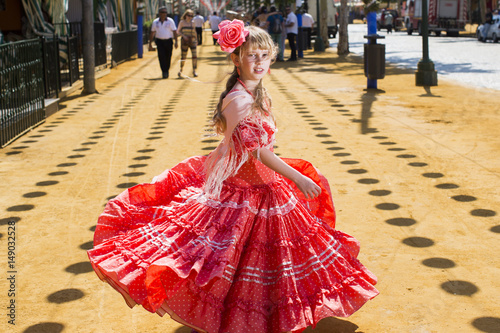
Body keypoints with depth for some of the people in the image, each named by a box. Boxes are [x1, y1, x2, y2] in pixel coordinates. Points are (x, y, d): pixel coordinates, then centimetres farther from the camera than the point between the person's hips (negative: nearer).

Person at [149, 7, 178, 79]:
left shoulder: (170, 21, 1)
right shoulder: (155, 22, 6)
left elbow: (174, 31, -1)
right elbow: (152, 33, 12)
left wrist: (176, 41, -11)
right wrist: (150, 43, 9)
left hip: (168, 41, 0)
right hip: (159, 41, 0)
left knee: (168, 57, 5)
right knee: (161, 57, -12)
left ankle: (167, 71, 23)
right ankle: (164, 72, -13)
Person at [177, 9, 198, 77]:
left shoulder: (192, 23, 11)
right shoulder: (182, 22, 2)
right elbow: (178, 31, 3)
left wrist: (196, 39, 26)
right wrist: (183, 36, -13)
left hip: (192, 41, 2)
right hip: (184, 41, -2)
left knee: (194, 56, -11)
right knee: (183, 57, 2)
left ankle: (194, 71, -5)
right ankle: (181, 70, 25)